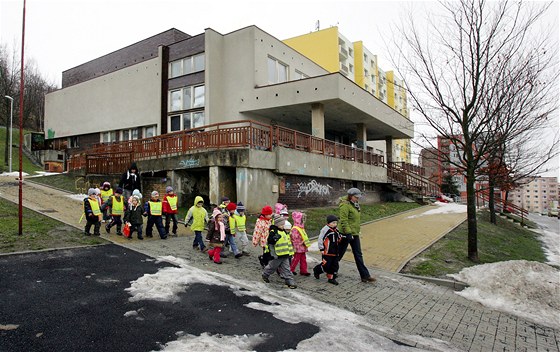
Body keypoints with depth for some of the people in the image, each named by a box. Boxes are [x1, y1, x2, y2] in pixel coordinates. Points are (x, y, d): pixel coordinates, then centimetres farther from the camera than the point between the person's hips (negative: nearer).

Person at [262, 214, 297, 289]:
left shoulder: (283, 231, 12)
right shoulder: (273, 232, -15)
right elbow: (269, 241, -22)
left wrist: (289, 252, 25)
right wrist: (275, 238, -37)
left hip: (285, 255, 7)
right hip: (277, 255, -7)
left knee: (286, 269, 5)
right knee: (272, 266, 12)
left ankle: (290, 282, 7)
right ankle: (265, 275, 37)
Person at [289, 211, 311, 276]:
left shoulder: (301, 228, 12)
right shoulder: (295, 229, -20)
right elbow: (295, 239, -20)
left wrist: (305, 246, 21)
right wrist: (296, 248, -20)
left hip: (303, 248, 9)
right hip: (298, 248, -9)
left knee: (303, 259, 12)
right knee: (296, 259, 2)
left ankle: (303, 271, 20)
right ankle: (291, 270, 17)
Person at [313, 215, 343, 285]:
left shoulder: (336, 230, 11)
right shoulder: (325, 229, -14)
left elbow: (339, 239, 27)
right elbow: (320, 239, -14)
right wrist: (322, 249, -14)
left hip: (335, 252, 8)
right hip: (327, 252, -8)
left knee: (334, 266, 9)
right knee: (326, 265, -4)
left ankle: (331, 278, 22)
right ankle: (316, 270, 21)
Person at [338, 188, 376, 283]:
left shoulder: (354, 205, 13)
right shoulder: (345, 205, -17)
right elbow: (343, 221, -23)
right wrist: (348, 233, -26)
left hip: (354, 233, 9)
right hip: (346, 233, -9)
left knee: (358, 255, 9)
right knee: (339, 253, 5)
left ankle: (365, 276, 13)